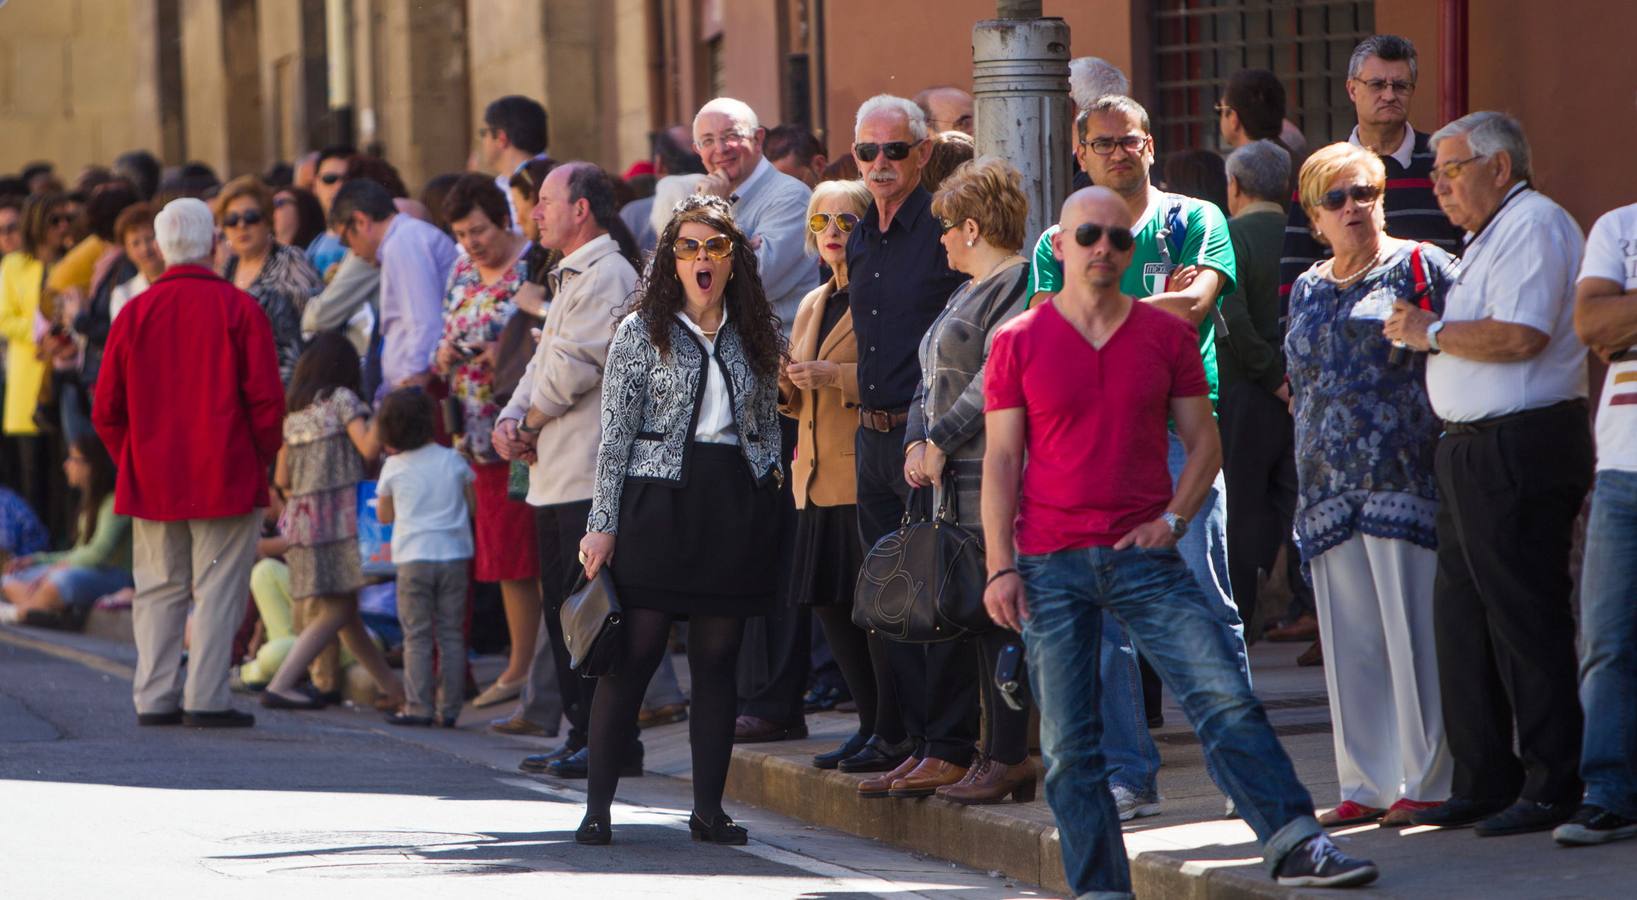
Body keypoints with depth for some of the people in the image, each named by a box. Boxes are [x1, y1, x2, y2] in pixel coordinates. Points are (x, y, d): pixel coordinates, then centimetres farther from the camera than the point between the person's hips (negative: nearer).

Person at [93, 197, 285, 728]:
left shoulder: (135, 312, 2)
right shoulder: (239, 309, -7)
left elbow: (106, 410, 4)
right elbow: (266, 399, -9)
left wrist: (133, 463, 15)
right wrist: (260, 459, 5)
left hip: (152, 480, 3)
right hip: (227, 479, -3)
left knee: (158, 590, 10)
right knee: (218, 588, 1)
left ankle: (155, 699, 7)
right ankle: (206, 699, -3)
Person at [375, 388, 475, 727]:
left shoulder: (393, 467, -1)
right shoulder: (453, 461, 1)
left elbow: (384, 516, 9)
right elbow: (472, 506, 10)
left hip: (413, 559, -1)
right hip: (454, 556, 1)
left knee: (417, 637, 2)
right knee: (451, 635, 6)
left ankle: (419, 707, -3)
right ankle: (449, 708, 5)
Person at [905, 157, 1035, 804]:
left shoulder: (1016, 284, -8)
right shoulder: (967, 293, 24)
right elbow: (933, 380, 24)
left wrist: (941, 442, -13)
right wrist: (917, 442, 7)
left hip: (992, 477, -10)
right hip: (952, 481, 10)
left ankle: (1009, 758, -8)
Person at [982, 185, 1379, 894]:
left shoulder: (1167, 335, 7)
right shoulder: (1018, 344, 3)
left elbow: (1203, 442, 11)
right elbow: (1001, 460, 2)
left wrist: (1172, 519, -5)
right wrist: (999, 568, -5)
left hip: (1144, 556, 1)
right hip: (1050, 564, -1)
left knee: (1225, 697, -11)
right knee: (1069, 743, 1)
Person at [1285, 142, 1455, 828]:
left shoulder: (1420, 268, 2)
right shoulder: (1308, 291, 19)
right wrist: (1307, 482, 20)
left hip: (1405, 481, -6)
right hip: (1329, 489, 6)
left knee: (1413, 633, -6)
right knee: (1349, 639, 6)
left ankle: (1429, 780, -1)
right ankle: (1367, 784, 11)